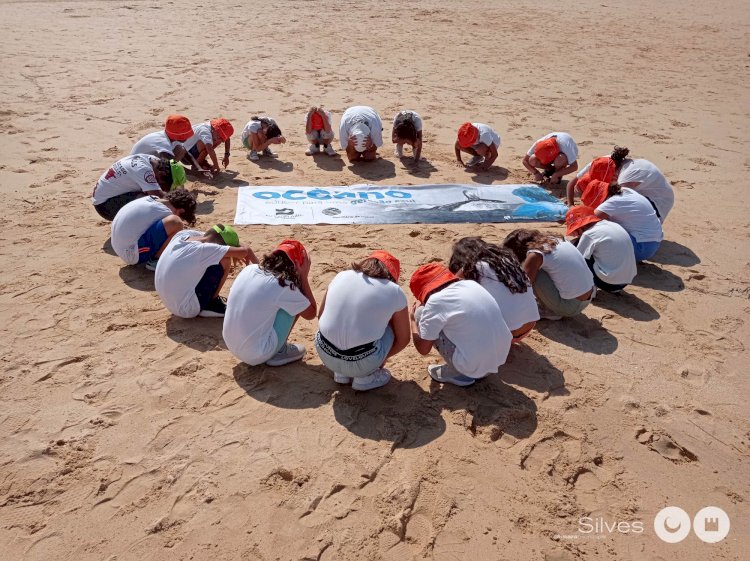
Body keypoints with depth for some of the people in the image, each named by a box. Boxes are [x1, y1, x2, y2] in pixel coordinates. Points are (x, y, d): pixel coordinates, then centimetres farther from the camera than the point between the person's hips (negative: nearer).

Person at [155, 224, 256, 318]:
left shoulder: (183, 234, -3)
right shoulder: (203, 249, -24)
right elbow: (245, 251, -24)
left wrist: (233, 253, 14)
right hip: (188, 309, -8)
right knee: (224, 261, -10)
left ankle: (212, 299, 16)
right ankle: (212, 304, 3)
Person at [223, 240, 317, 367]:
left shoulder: (248, 269, 0)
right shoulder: (282, 285, -19)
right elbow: (311, 313, -3)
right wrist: (303, 277, -2)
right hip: (258, 355, -7)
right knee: (295, 304, 2)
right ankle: (280, 351, 9)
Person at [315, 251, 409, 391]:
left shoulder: (341, 276, 8)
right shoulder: (394, 291, 1)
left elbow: (321, 315, 19)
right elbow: (403, 339, 10)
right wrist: (382, 359, 27)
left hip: (325, 354, 4)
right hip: (361, 363, -4)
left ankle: (342, 374, 22)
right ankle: (365, 378, 15)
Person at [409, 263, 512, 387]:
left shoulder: (435, 301, -12)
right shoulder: (471, 284, 8)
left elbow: (423, 349, -3)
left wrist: (412, 319, 15)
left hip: (473, 366, -7)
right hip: (500, 359, 7)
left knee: (421, 314, 4)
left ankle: (456, 372, 10)